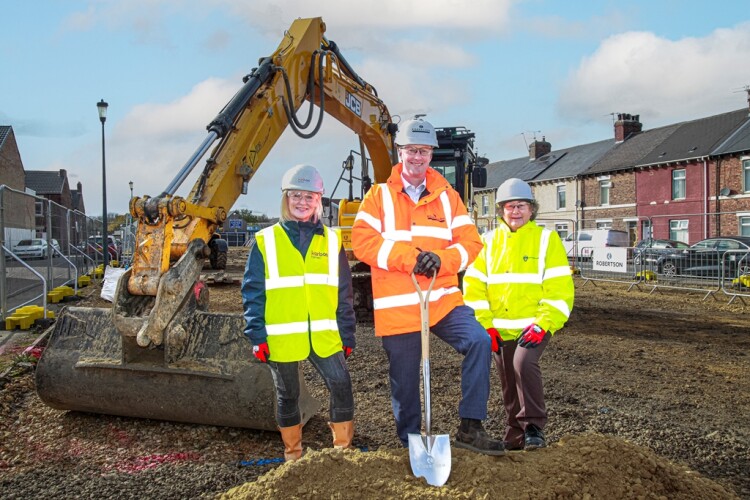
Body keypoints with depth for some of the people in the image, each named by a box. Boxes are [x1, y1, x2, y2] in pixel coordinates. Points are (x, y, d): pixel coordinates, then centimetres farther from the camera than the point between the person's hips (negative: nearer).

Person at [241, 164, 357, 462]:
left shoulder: (331, 240, 7)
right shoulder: (266, 241, 2)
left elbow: (343, 293, 8)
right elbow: (252, 292, 0)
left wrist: (347, 334, 4)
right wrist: (257, 336, -7)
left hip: (324, 335, 1)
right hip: (282, 337, -1)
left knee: (341, 385, -11)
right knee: (288, 396, 12)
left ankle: (343, 448, 8)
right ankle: (292, 454, 31)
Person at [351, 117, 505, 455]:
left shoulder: (447, 196, 10)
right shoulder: (379, 195, 3)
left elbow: (470, 242, 2)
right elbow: (362, 241, -10)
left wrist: (441, 260, -18)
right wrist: (410, 257, -20)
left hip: (442, 299, 2)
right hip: (396, 307, -2)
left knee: (479, 341, -20)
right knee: (404, 382, 7)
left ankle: (470, 427, -9)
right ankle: (411, 445, 27)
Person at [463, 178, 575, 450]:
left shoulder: (546, 239, 1)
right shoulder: (488, 241, 7)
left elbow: (560, 288, -5)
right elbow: (473, 286, 4)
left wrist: (543, 324, -15)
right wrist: (485, 325, -5)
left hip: (533, 327, -3)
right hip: (499, 330, 3)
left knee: (524, 364, -27)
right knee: (509, 387, 10)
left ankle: (533, 427, -12)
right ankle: (515, 439, 26)